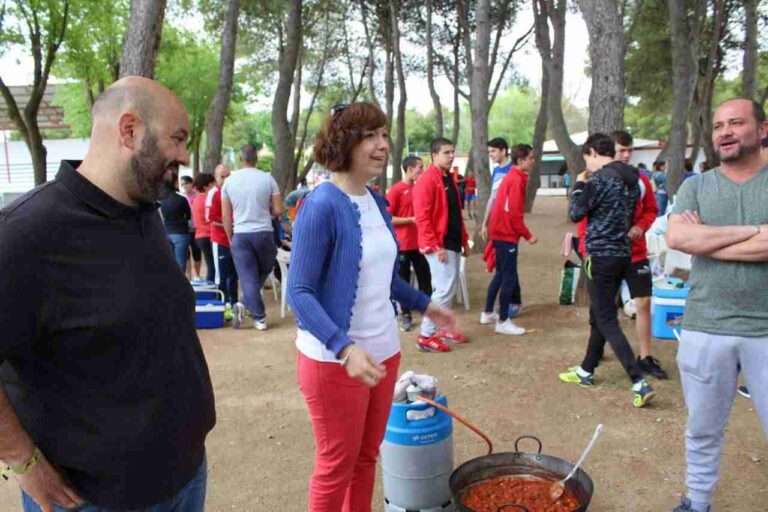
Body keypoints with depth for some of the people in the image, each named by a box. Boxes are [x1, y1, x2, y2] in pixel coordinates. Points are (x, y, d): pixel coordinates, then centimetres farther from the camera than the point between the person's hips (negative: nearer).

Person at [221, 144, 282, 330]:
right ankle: (245, 304, 7)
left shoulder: (229, 181, 2)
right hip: (264, 233, -1)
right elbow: (278, 210, -4)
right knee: (264, 270, 18)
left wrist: (230, 239, 15)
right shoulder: (267, 179, -4)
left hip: (240, 235, 1)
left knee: (248, 277, 5)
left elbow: (225, 215, 5)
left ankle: (260, 318, -1)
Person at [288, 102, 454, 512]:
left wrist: (424, 305, 23)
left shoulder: (376, 202, 4)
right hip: (335, 359, -7)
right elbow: (299, 293, -21)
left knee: (367, 457, 20)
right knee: (337, 466, 11)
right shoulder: (321, 205, -18)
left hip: (384, 350, 7)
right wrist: (345, 348, -32)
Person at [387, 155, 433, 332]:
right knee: (403, 281, 6)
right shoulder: (396, 190, -10)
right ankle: (405, 315, 17)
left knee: (425, 279, 10)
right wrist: (411, 220, -17)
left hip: (420, 242, 6)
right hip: (403, 245, -6)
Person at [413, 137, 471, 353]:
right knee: (444, 289, -9)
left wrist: (464, 240, 17)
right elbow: (422, 217, -20)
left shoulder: (450, 178, 15)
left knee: (450, 289, 14)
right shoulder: (427, 180, -14)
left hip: (453, 243, 9)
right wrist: (435, 246, -22)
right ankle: (426, 336, 0)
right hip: (439, 245, -9)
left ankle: (443, 329, 25)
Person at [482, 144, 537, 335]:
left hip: (500, 231, 10)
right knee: (509, 277, -5)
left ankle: (488, 313, 25)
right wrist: (528, 235, -13)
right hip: (507, 234, -10)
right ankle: (503, 322, 0)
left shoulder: (511, 177, 15)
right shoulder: (517, 179, -16)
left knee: (501, 274, 18)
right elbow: (514, 213, -20)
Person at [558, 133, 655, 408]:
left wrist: (579, 185, 2)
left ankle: (640, 383, -8)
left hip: (602, 256, -9)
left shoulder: (600, 178, -15)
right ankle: (586, 371, 30)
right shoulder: (632, 179, 12)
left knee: (607, 321, -4)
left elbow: (576, 213, -12)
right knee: (598, 315, 18)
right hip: (623, 254, 9)